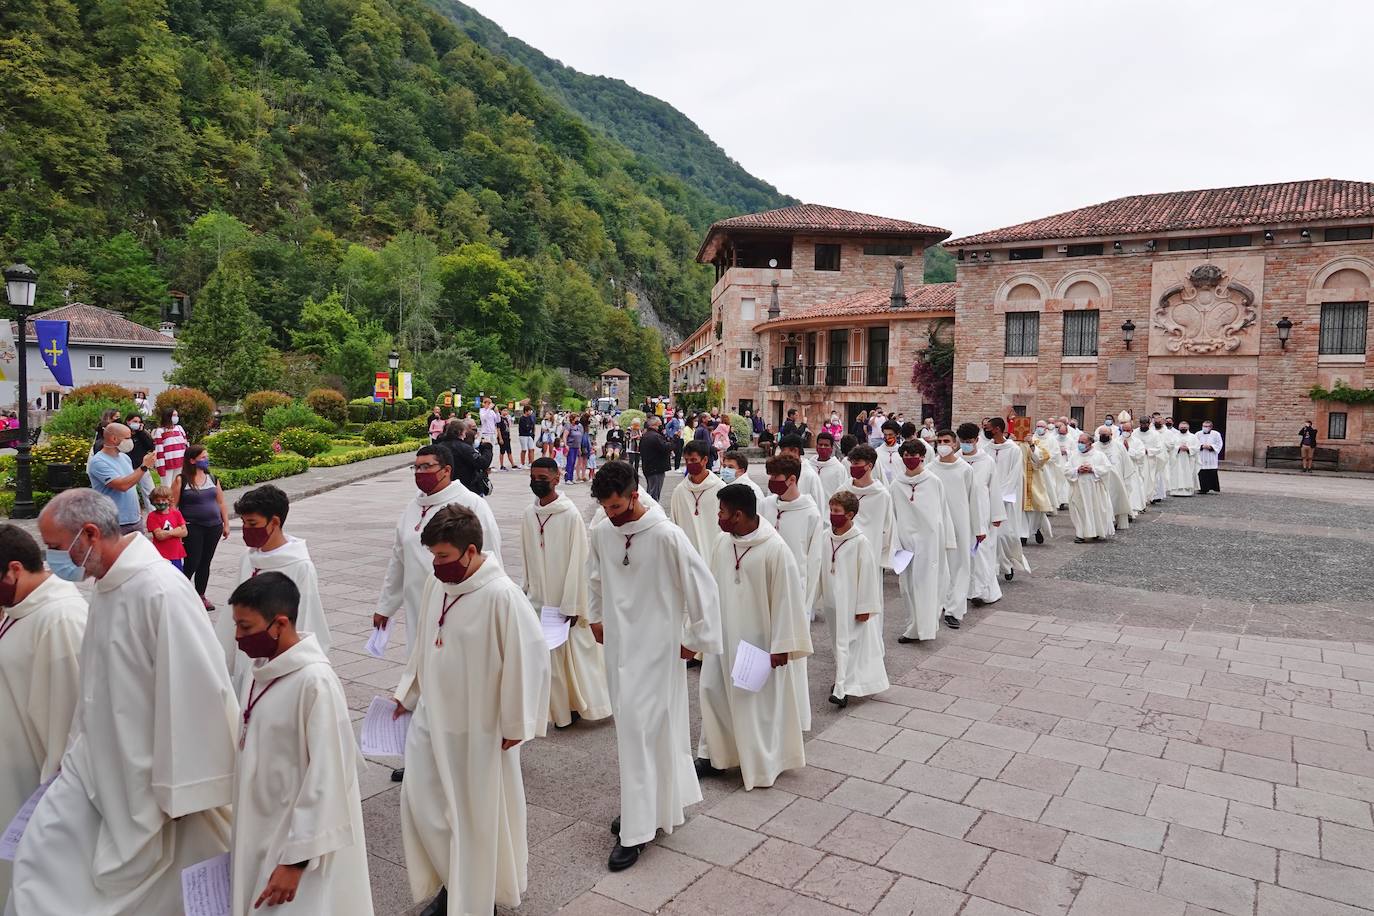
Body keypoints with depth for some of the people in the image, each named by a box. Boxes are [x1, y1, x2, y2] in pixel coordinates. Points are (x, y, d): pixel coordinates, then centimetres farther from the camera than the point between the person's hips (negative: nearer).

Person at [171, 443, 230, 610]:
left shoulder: (212, 478, 10)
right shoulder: (181, 480, -5)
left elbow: (221, 503, 14)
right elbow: (173, 505, -7)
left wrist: (226, 524, 12)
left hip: (214, 527, 5)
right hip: (193, 527, -5)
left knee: (205, 563, 11)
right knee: (192, 563, -6)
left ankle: (200, 595, 22)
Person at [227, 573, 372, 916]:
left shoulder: (315, 682, -24)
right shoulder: (263, 669, 1)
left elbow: (327, 777, -22)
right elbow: (254, 753, 11)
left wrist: (296, 858, -20)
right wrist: (240, 835, 17)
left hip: (299, 839, -7)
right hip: (260, 834, 8)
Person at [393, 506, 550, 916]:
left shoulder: (501, 596, -26)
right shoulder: (435, 583, -3)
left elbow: (530, 657, -21)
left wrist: (515, 724, -15)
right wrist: (408, 693, 16)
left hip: (477, 729, -7)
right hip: (431, 718, 7)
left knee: (479, 813, 12)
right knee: (421, 803, 15)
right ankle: (452, 882, 39)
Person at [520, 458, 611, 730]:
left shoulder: (570, 514, -15)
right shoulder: (529, 514, 1)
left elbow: (578, 562, -14)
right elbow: (528, 559, 8)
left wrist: (572, 605, -13)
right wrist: (529, 591, 10)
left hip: (565, 600, -5)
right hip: (540, 598, 5)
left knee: (574, 653, 7)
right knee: (549, 654, 10)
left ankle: (580, 704, 26)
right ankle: (559, 706, 24)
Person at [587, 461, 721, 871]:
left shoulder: (666, 535, -20)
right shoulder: (601, 533, -2)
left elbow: (703, 587, -14)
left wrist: (696, 639, -9)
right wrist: (596, 617, 18)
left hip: (656, 647, -6)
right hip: (619, 644, 6)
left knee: (639, 729, -6)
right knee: (633, 725, 14)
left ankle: (637, 829, 4)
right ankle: (653, 805, 31)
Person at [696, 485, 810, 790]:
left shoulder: (775, 549, -21)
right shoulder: (723, 544, -2)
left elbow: (786, 598, -18)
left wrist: (781, 646, -16)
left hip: (759, 641, -6)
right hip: (726, 636, 6)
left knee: (762, 700, 8)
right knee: (713, 690, 10)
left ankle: (766, 763, 27)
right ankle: (714, 753, 28)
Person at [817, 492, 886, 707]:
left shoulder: (860, 541, -16)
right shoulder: (826, 538, 1)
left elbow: (867, 574, -13)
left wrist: (864, 607, -11)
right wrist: (819, 596, 13)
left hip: (851, 603, -6)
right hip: (831, 601, 6)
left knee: (845, 643, -6)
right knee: (838, 641, 17)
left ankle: (841, 690, -5)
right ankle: (844, 681, 33)